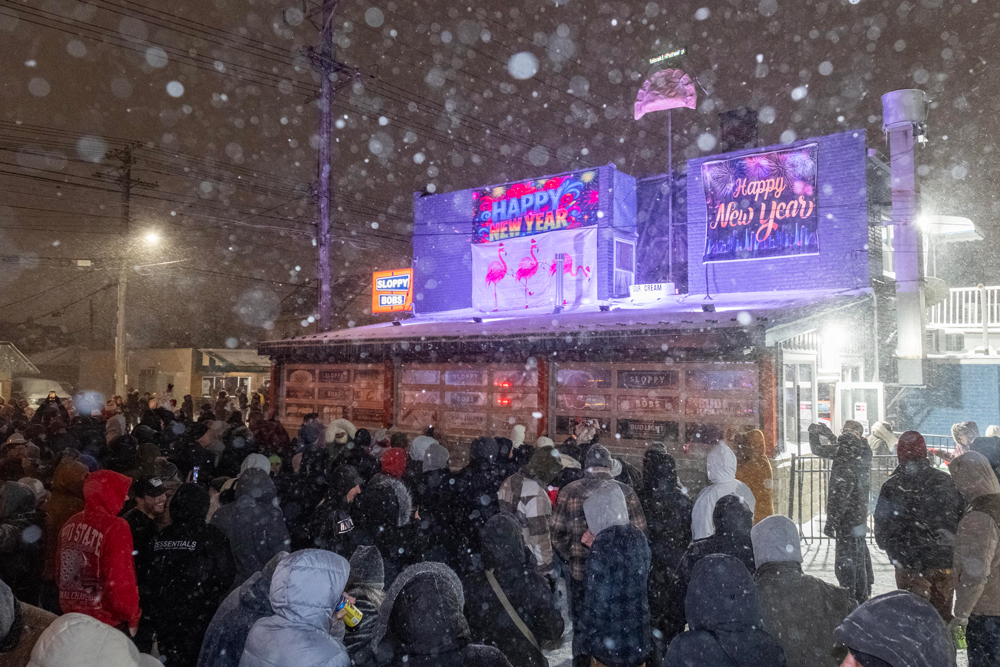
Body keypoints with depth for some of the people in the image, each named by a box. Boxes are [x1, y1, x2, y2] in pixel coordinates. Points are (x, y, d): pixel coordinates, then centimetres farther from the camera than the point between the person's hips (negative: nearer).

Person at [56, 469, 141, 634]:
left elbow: (60, 572, 14)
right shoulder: (115, 528, -19)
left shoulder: (71, 523, 4)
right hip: (106, 622, -7)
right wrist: (132, 618, -7)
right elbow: (121, 579, -20)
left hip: (70, 615, 7)